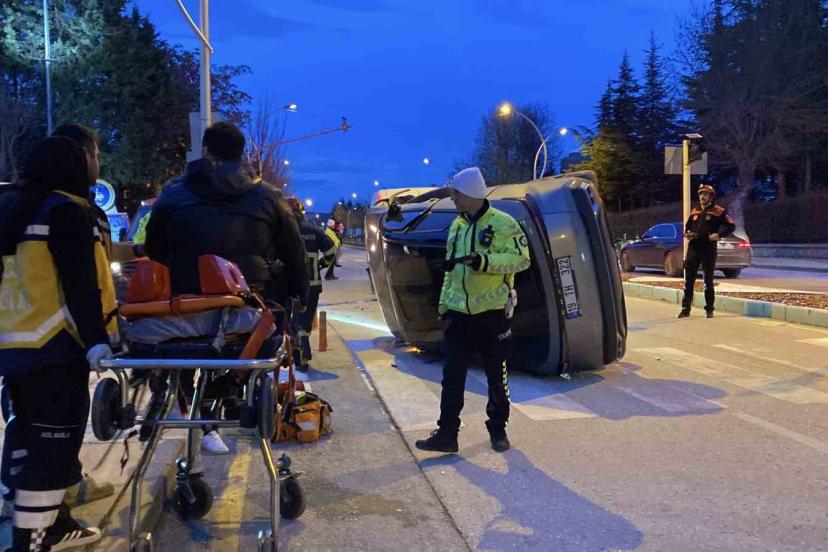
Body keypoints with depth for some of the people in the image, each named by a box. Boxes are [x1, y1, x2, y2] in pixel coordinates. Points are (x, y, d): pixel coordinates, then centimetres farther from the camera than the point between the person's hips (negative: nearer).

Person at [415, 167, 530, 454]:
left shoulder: (503, 223, -9)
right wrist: (444, 304, 13)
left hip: (492, 312, -5)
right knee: (452, 375, 3)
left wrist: (484, 261, -25)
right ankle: (447, 433, 9)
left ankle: (498, 430, 25)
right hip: (460, 312, 5)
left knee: (496, 375, 9)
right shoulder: (457, 226, 11)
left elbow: (521, 259, -14)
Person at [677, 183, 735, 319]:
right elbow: (687, 226, 25)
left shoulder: (719, 211, -2)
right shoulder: (695, 211, 15)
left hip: (709, 249, -5)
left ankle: (709, 309, 14)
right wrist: (687, 234, 4)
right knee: (688, 280, 4)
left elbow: (731, 226, -4)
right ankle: (685, 309, 9)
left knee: (708, 280, 4)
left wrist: (719, 235, -19)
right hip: (693, 248, 5)